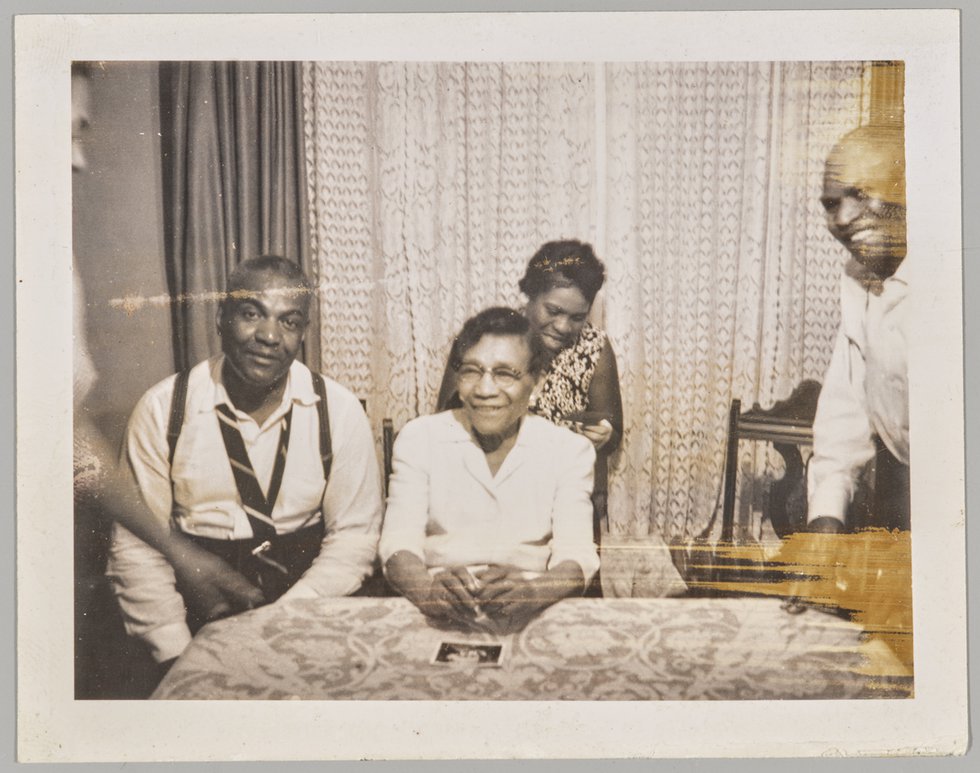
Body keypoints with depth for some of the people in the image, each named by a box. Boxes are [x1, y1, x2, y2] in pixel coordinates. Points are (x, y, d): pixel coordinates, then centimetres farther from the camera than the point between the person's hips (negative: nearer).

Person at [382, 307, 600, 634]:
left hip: (533, 619, 1)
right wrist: (428, 589, -29)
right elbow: (399, 542, -5)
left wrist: (530, 592, -30)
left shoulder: (570, 450, 5)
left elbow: (575, 554, -7)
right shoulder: (418, 438, 5)